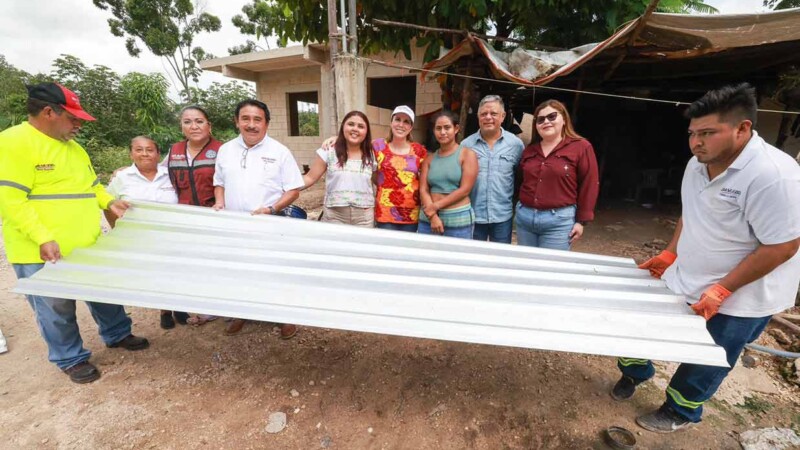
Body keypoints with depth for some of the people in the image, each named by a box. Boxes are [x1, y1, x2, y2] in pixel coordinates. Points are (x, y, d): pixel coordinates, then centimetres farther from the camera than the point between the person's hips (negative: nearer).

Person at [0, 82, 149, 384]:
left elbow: (89, 184, 22)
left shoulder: (73, 147, 11)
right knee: (56, 309, 8)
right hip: (44, 252, -7)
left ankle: (117, 334, 36)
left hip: (86, 245, 7)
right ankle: (71, 359, 25)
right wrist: (43, 239, -26)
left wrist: (109, 202, 5)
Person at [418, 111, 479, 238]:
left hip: (458, 219, -3)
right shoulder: (429, 159, 10)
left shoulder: (467, 154, 0)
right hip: (428, 219, 3)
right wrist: (433, 216, -12)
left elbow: (465, 189, -9)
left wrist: (436, 206, -13)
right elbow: (423, 190, 2)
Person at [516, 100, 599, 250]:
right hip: (524, 216, 5)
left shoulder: (581, 147, -3)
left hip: (559, 219, -5)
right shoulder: (529, 150, 11)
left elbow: (589, 186, -4)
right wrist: (521, 207, 9)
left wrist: (581, 220, -6)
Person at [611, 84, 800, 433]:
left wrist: (720, 291, -23)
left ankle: (679, 413, 40)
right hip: (683, 281, 6)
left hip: (740, 298, -6)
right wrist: (670, 254, 6)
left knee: (706, 363, 14)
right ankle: (634, 372, 45)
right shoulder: (697, 164, -3)